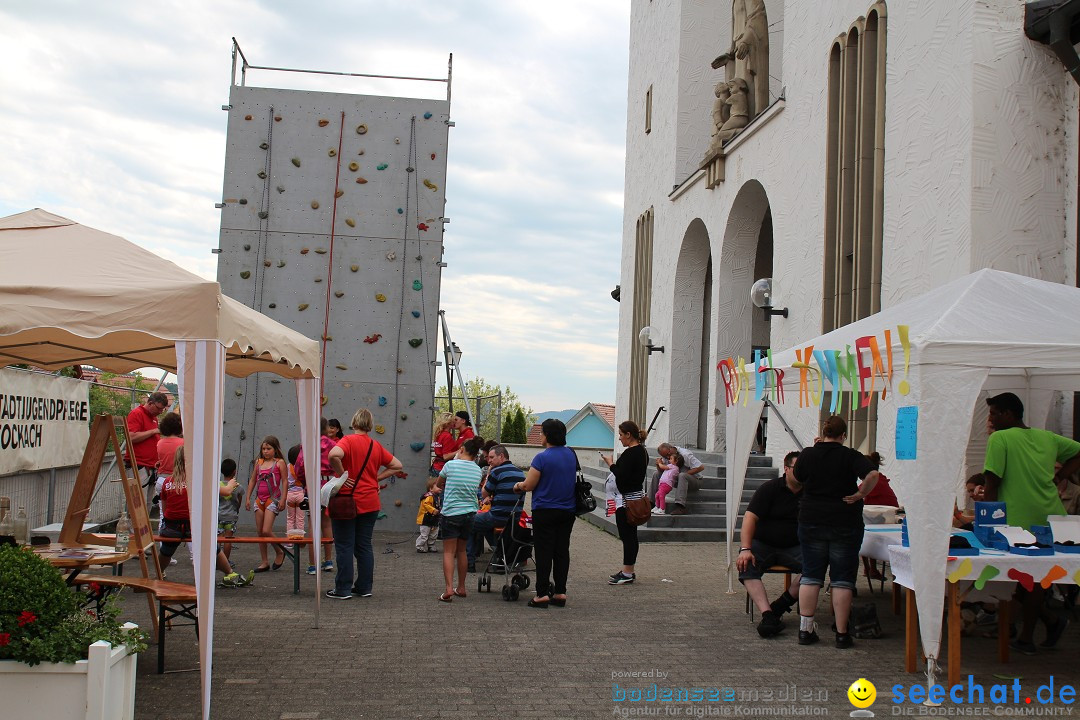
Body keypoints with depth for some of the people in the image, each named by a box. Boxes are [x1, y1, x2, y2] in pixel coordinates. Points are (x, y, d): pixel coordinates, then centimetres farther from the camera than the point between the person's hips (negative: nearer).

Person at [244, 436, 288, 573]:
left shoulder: (280, 462, -3)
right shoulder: (259, 462, 11)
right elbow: (252, 480, 16)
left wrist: (283, 499, -13)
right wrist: (248, 498, 11)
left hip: (272, 499, -6)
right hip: (259, 499, 6)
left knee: (266, 531, -14)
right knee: (260, 532, 5)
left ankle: (280, 552, 10)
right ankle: (264, 562, 12)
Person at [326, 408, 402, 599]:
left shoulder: (349, 440, -11)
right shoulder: (376, 445, 6)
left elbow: (334, 455, -32)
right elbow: (396, 465, 13)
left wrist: (342, 474, -18)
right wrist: (377, 477, 8)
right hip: (370, 503, 5)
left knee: (344, 546, 2)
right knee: (364, 546, 12)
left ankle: (343, 589, 5)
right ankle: (365, 587, 16)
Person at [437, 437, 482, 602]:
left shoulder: (451, 465, -7)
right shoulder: (477, 470, 5)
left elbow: (439, 483, 8)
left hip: (451, 513, -4)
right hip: (470, 514, 5)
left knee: (449, 552, -3)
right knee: (461, 551, 17)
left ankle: (449, 588, -16)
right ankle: (461, 588, 24)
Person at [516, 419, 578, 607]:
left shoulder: (542, 458, -16)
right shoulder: (571, 455, 6)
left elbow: (529, 485, -13)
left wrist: (519, 485, 11)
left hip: (545, 511, -6)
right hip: (568, 510, 6)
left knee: (543, 552, -1)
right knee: (562, 550, 10)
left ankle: (542, 594, -1)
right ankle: (560, 592, 12)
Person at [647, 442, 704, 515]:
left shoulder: (685, 454, -21)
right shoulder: (666, 456, -1)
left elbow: (701, 467, -23)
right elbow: (662, 471, 3)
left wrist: (685, 473, -25)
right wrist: (659, 464, -19)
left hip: (692, 478, -7)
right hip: (676, 478, 7)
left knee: (682, 476, -40)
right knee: (656, 474, -2)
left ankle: (680, 506, -46)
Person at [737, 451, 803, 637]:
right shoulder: (769, 489, -2)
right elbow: (750, 517, -12)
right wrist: (745, 549, -23)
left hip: (793, 548, 2)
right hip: (763, 544, -2)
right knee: (746, 566, -32)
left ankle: (779, 606, -25)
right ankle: (767, 615, -42)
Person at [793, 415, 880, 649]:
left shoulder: (807, 454, -1)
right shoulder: (851, 456, -8)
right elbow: (872, 474, -24)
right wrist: (860, 494, -10)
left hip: (811, 522, 2)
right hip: (845, 524, -2)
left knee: (810, 576, 9)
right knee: (842, 579, 4)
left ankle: (805, 629, 9)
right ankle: (842, 634, 5)